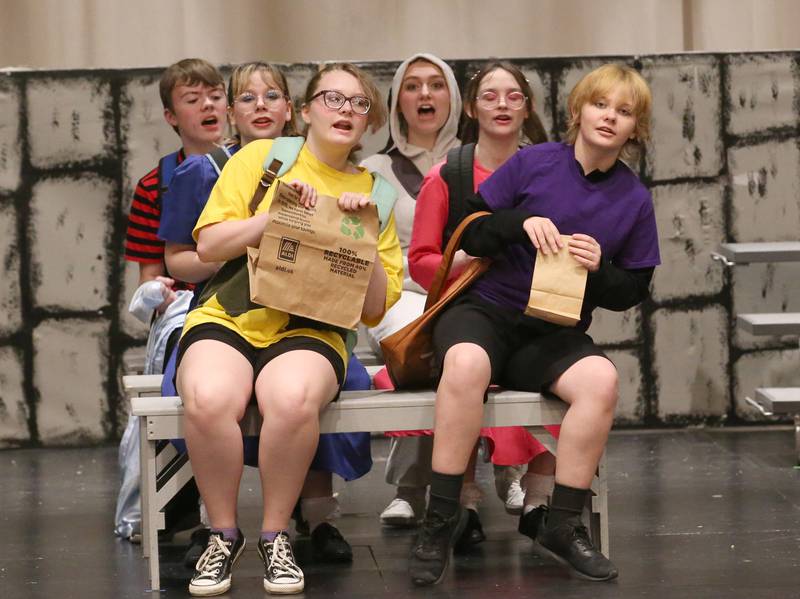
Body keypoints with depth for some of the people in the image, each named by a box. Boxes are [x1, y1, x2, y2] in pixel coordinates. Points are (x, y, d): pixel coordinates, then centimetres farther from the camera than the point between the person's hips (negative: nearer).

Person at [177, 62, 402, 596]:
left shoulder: (372, 193, 12)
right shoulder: (262, 157, 8)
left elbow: (375, 308, 7)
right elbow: (208, 244, 1)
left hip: (311, 332, 0)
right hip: (227, 318, 0)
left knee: (292, 398, -37)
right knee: (209, 398, -35)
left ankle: (275, 536, -15)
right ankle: (224, 535, -12)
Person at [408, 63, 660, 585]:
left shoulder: (635, 200, 5)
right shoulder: (533, 163, -1)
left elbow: (631, 293, 10)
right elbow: (469, 234, 2)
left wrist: (600, 269, -12)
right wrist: (521, 221, -17)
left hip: (555, 335, 2)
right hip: (485, 311, -2)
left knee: (601, 379, -31)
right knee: (467, 363, -37)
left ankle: (564, 525, -17)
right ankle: (442, 518, -27)